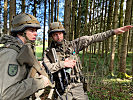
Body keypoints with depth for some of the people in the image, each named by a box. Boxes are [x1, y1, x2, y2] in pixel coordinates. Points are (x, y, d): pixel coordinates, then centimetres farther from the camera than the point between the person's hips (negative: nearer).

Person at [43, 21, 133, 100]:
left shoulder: (72, 45, 1)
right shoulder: (48, 52, 0)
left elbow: (92, 39, -3)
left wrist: (113, 32, -7)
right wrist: (62, 64, -20)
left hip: (78, 87, 2)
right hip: (62, 91, -1)